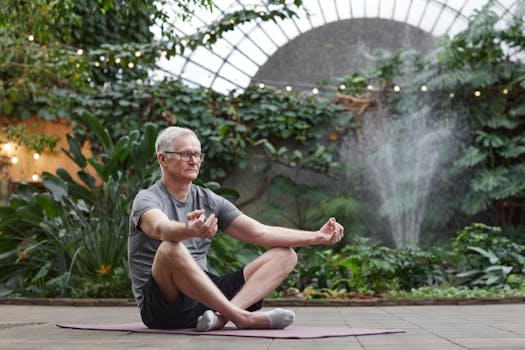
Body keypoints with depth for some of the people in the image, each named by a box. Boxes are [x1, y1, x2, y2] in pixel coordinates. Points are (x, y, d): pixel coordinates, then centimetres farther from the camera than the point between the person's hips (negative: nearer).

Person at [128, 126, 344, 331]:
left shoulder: (209, 201, 14)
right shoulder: (147, 199, -4)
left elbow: (261, 233, 8)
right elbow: (161, 228, -30)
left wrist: (317, 237, -2)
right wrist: (188, 231, -53)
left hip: (206, 294, 7)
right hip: (162, 306, -6)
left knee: (284, 255, -3)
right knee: (170, 249, -37)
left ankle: (221, 315, -30)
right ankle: (242, 317, -30)